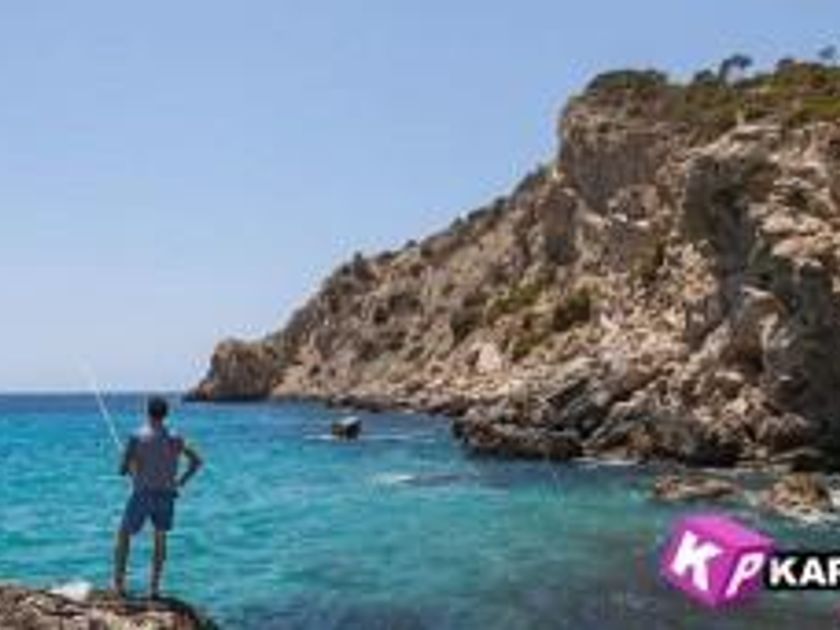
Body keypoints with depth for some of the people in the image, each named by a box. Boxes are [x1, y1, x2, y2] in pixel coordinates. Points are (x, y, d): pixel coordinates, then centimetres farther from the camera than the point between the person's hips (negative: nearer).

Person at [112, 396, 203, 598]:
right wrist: (181, 481, 10)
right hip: (166, 496, 3)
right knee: (160, 539, 15)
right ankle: (154, 587, 13)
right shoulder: (175, 438, 1)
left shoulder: (137, 437, -11)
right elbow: (196, 461, 8)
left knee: (124, 535, 16)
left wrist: (129, 468, 13)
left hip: (143, 495, -3)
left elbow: (123, 469, -9)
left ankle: (119, 583, 14)